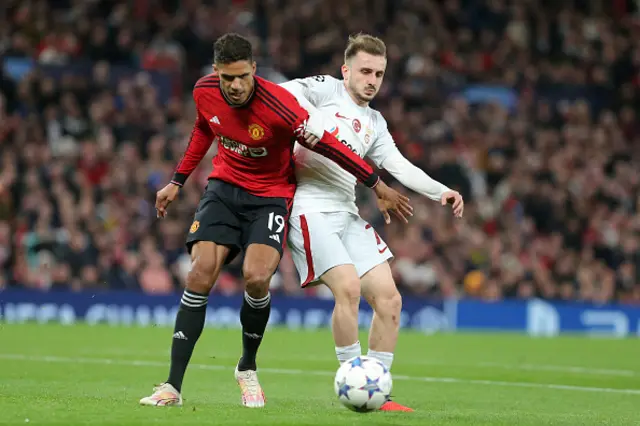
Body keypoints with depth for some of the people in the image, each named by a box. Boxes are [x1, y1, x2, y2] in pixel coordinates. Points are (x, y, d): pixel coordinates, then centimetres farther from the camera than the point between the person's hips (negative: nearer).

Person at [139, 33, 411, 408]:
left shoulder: (278, 105, -27)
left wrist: (379, 186, -12)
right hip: (224, 187, 3)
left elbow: (326, 145, -18)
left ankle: (248, 369, 4)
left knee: (257, 277, -24)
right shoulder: (204, 92, -11)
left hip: (271, 195, -3)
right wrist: (178, 182, 19)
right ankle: (173, 387, -13)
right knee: (201, 274, -14)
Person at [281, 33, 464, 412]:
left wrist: (440, 192, -3)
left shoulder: (374, 123, 21)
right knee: (349, 287, -23)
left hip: (348, 214, 8)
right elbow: (284, 93, -12)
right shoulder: (326, 89, 3)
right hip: (310, 208, -7)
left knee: (389, 298, -1)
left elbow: (399, 165, 12)